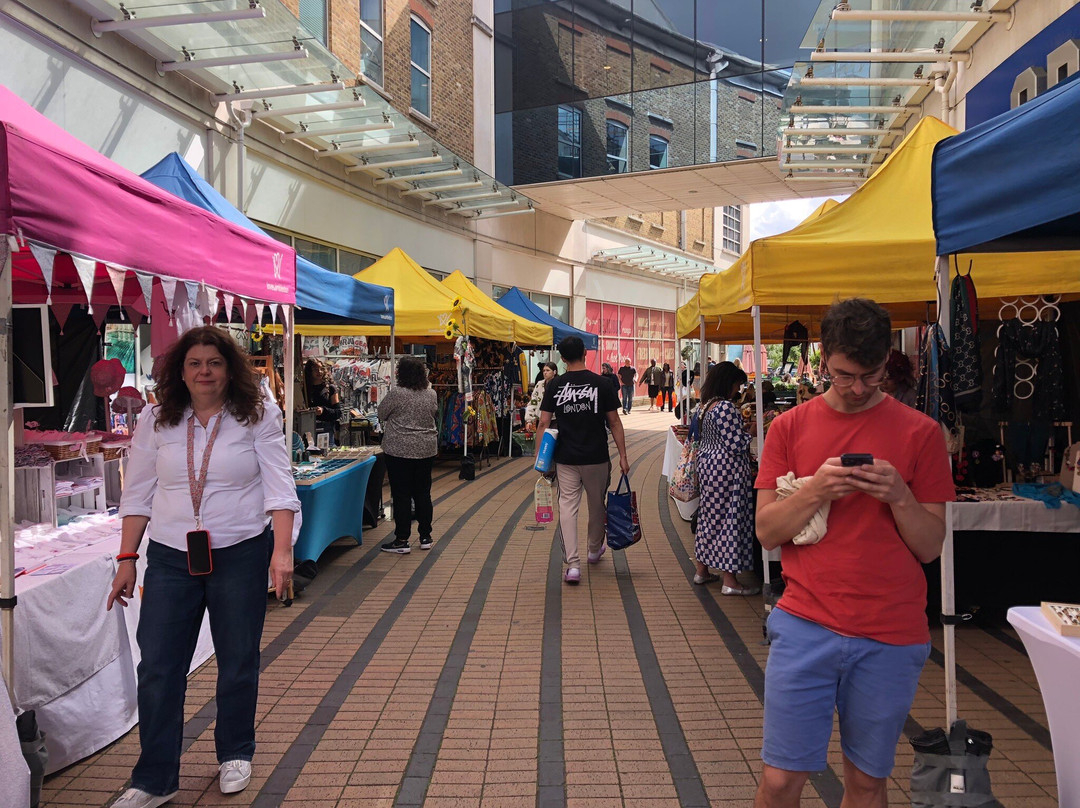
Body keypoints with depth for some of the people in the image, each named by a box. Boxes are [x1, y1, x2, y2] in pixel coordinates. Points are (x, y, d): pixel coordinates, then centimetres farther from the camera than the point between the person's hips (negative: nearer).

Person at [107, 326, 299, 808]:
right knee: (158, 669, 2)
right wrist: (127, 559, 5)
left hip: (241, 555, -2)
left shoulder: (257, 417, -4)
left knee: (237, 664, 11)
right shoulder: (156, 422, 4)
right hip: (170, 558, 2)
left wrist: (282, 551, -17)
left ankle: (235, 755, 33)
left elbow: (279, 487, -8)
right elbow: (137, 495, 8)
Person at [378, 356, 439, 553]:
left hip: (400, 450, -5)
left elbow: (381, 414, -2)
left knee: (401, 494, 0)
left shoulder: (397, 393, -14)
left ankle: (402, 540, 3)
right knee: (423, 493, 12)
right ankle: (425, 537, 19)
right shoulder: (431, 394, 3)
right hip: (427, 450, 6)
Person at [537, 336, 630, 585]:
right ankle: (594, 550, 39)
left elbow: (544, 423, -3)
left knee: (567, 507, 2)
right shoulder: (601, 384, -4)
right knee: (597, 505, 18)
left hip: (566, 459, 0)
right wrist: (623, 455, 4)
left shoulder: (555, 386, -1)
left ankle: (572, 565, -5)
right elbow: (614, 423, -2)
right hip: (596, 458, 0)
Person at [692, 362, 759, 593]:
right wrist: (751, 431, -4)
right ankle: (730, 581, 3)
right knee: (730, 518, -3)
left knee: (709, 515, 18)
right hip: (727, 469, -10)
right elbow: (736, 444, -22)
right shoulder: (726, 407, -20)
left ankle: (702, 570, 27)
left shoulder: (701, 407, 9)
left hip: (707, 464, 10)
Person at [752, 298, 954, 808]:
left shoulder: (920, 432, 0)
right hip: (805, 628, 0)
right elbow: (767, 532, 0)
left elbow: (930, 546, 1)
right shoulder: (790, 426, 3)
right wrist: (814, 492, -16)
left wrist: (898, 496, -17)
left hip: (891, 638, 0)